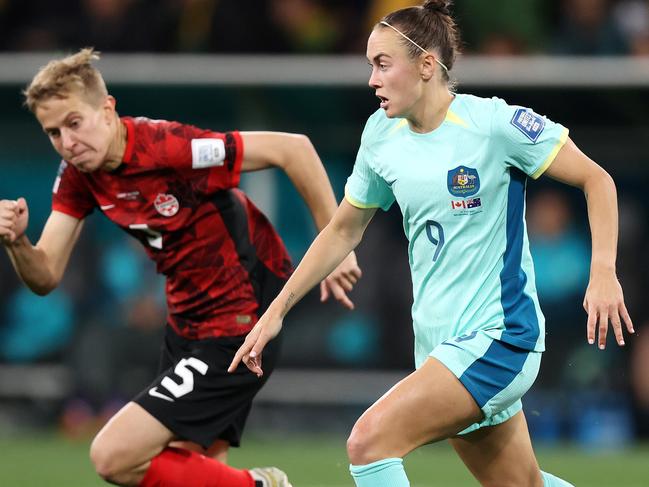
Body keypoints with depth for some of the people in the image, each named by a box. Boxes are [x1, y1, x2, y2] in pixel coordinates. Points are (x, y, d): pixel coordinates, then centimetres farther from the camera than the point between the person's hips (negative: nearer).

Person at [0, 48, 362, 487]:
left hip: (239, 328, -8)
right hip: (187, 327, 9)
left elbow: (292, 148, -23)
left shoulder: (167, 146, -25)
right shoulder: (79, 172, -2)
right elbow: (46, 276, -1)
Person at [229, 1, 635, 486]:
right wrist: (277, 310, 13)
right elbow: (343, 231, 17)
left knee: (369, 441, -21)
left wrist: (603, 272, -20)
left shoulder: (494, 123, -14)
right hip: (439, 344, 7)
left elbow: (597, 180, -8)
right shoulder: (382, 135, 5)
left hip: (498, 336, -7)